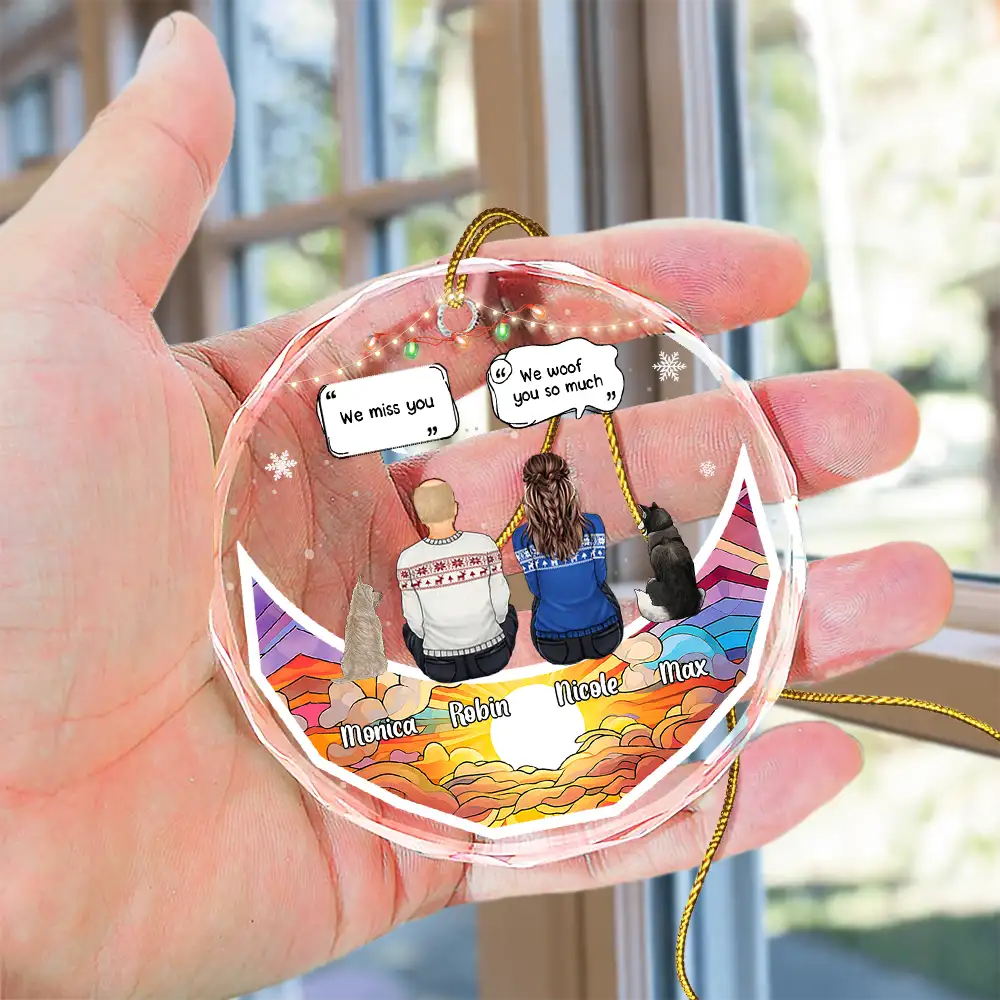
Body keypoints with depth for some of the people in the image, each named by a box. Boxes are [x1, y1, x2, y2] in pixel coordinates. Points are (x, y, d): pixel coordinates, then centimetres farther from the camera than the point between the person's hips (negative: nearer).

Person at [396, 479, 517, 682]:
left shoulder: (408, 561, -17)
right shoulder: (484, 545, -16)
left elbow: (416, 621, -8)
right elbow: (500, 603, -7)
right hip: (492, 659, 1)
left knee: (409, 629, 33)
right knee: (509, 612, 34)